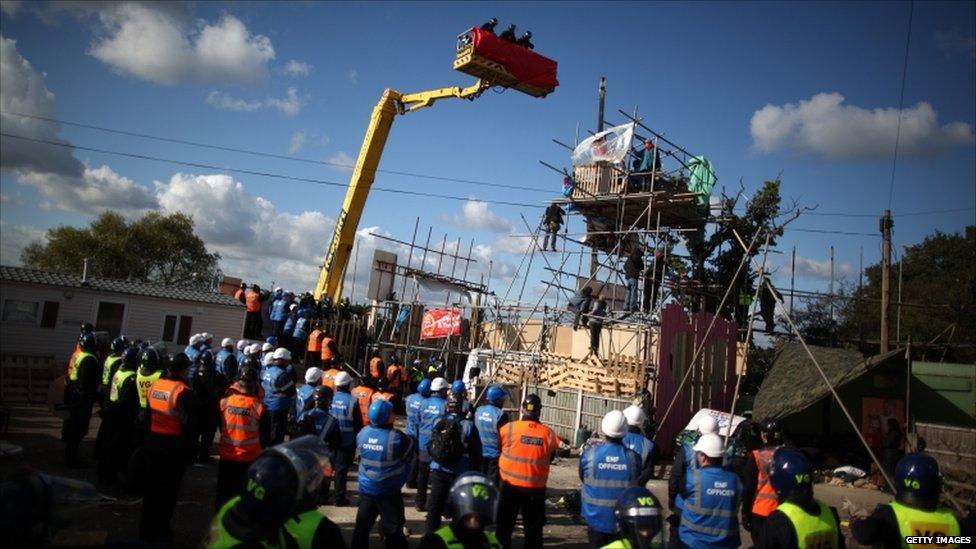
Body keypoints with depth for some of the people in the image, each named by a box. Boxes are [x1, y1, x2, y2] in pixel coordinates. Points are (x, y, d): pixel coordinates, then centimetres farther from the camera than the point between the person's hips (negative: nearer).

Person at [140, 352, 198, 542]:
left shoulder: (154, 385, 2)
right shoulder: (184, 392, -20)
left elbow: (147, 414, 10)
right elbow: (189, 425, -20)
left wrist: (147, 438, 19)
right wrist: (191, 451, -10)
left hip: (152, 444, 6)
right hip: (174, 448, -6)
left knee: (151, 489, 18)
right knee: (167, 491, 8)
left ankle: (146, 529, 30)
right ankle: (159, 533, 17)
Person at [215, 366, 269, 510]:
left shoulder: (224, 401, -9)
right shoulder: (259, 407, -17)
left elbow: (219, 426, 7)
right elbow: (265, 435, -7)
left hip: (227, 455, 2)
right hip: (250, 457, -2)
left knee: (224, 490, 18)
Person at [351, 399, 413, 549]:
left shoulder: (362, 433, -9)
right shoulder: (396, 437, -25)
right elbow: (410, 451, -9)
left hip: (366, 488, 5)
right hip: (389, 491, -4)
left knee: (362, 525, 19)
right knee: (393, 529, 10)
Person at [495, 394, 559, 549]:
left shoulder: (509, 428, -13)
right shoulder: (548, 434, -9)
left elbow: (498, 446, 4)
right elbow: (550, 458, 6)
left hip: (510, 484, -1)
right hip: (536, 487, 1)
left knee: (505, 523, 16)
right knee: (533, 526, 16)